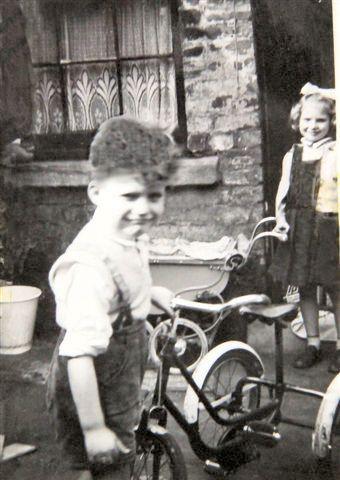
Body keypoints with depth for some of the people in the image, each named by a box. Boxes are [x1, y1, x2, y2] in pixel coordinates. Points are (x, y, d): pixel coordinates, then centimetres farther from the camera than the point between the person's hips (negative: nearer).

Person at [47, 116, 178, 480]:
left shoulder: (130, 237, -4)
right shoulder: (92, 265, -33)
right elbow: (78, 354, -33)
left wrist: (149, 293, 8)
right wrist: (94, 429, -28)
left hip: (121, 387, 9)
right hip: (95, 394, -9)